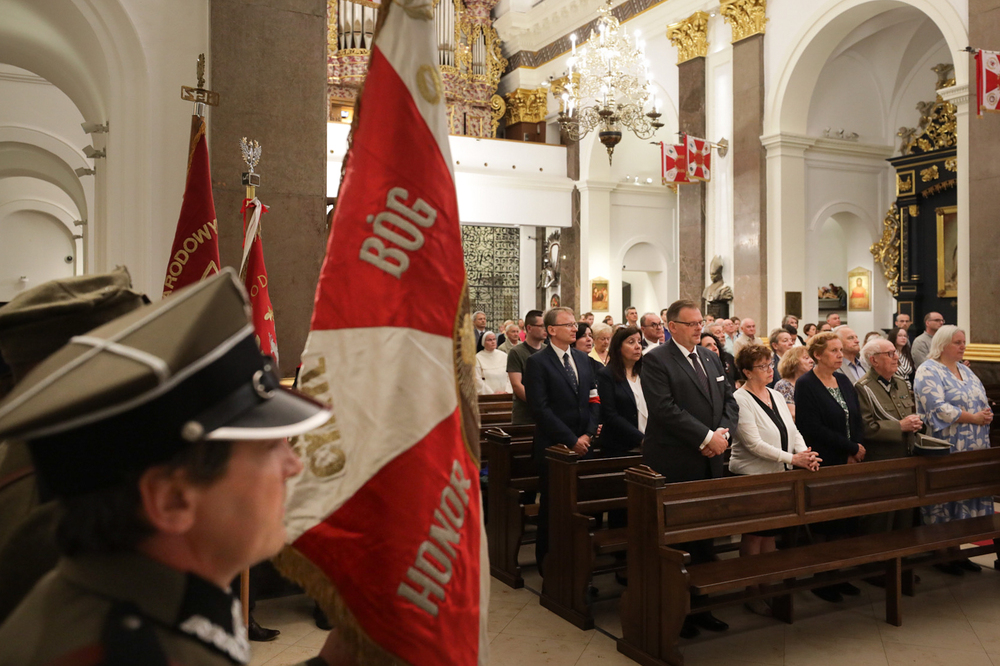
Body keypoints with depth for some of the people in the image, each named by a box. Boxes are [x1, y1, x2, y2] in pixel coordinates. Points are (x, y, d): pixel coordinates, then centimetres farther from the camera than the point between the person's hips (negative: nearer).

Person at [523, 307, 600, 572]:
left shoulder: (584, 360, 13)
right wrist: (571, 440, -13)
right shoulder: (537, 363, -6)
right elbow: (540, 408, -12)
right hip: (553, 447, -4)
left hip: (583, 445, 5)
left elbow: (594, 400, 12)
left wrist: (588, 434, -3)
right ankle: (547, 561, 18)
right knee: (552, 507, 4)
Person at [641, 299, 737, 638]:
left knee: (704, 537, 12)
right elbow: (665, 409, -19)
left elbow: (729, 401, 14)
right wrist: (706, 437, -18)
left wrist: (723, 433, -5)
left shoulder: (712, 358, 15)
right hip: (674, 466, -7)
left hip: (710, 462, 7)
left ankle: (700, 606, 23)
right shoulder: (655, 361, -9)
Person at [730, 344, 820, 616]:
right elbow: (754, 443, -20)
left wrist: (806, 454, -10)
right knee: (753, 535, 2)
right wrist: (792, 458, -22)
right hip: (751, 476, -7)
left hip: (778, 476, 7)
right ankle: (753, 593, 12)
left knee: (771, 533, 14)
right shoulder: (740, 400, -14)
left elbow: (793, 432, 10)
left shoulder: (776, 396, 10)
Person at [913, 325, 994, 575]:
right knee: (944, 499, -2)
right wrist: (974, 418, -18)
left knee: (965, 497, 9)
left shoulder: (965, 371, 18)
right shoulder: (928, 371, -9)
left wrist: (986, 413, -3)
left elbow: (981, 401, 18)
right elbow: (938, 409, -19)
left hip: (973, 449, 8)